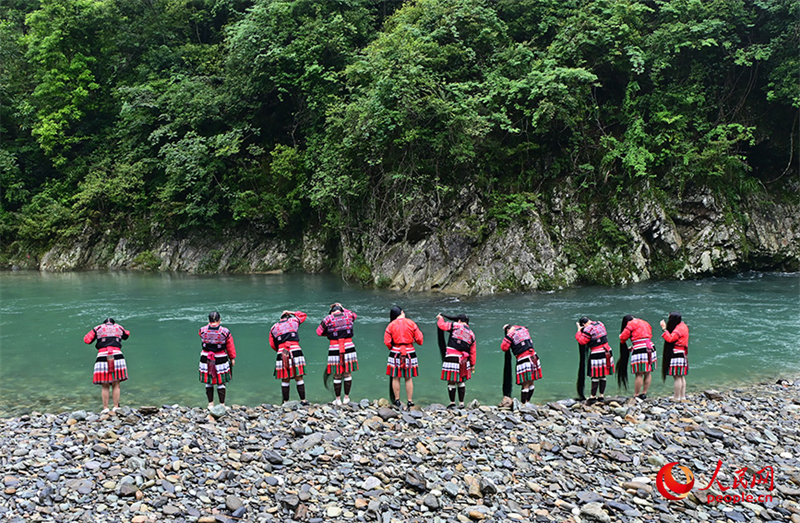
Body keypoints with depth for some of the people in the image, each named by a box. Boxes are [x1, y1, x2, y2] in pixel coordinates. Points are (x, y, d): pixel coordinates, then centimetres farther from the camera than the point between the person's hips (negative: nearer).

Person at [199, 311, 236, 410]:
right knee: (221, 383, 8)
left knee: (208, 383, 15)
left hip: (205, 359, 2)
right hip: (221, 360, -2)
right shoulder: (225, 332, -12)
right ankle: (222, 404, 15)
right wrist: (232, 358, 14)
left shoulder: (202, 331, -8)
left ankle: (210, 404, 24)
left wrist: (210, 324, 24)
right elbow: (230, 347, -1)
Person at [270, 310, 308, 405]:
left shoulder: (274, 328, 17)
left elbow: (272, 344, 16)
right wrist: (291, 313, 36)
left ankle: (285, 402, 8)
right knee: (299, 378, 3)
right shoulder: (294, 321, 14)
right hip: (295, 351, -1)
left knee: (285, 379, 6)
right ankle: (303, 400, 4)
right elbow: (304, 315, 33)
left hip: (282, 353, 1)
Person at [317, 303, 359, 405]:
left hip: (335, 349, -2)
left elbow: (319, 332, 9)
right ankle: (346, 397, 20)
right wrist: (343, 308, 35)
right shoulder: (348, 315, 6)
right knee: (348, 374, 13)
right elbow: (354, 315, 31)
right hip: (348, 348, 2)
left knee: (337, 376, 8)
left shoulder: (328, 319, -1)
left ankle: (338, 399, 15)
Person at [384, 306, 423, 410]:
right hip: (409, 352, 0)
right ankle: (410, 401, 10)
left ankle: (397, 400, 13)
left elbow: (387, 342, -2)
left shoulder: (391, 325, -2)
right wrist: (413, 340, 21)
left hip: (395, 352, 0)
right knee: (409, 378, 6)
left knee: (395, 377, 8)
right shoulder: (411, 323, -2)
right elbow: (419, 339, -1)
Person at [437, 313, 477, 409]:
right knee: (461, 382, 16)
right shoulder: (471, 334, 11)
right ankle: (461, 403, 19)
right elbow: (473, 352, 13)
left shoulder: (455, 326, -4)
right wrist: (472, 364, 22)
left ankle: (452, 403, 9)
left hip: (451, 358, -5)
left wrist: (440, 318, 23)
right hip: (463, 360, 5)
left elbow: (441, 325, 2)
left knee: (451, 381, 3)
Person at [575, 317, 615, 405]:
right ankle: (602, 395, 16)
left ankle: (593, 396, 0)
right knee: (603, 376, 11)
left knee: (595, 376, -3)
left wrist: (579, 330, -3)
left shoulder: (588, 329, -14)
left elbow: (582, 341, -13)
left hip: (596, 354, -8)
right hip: (606, 352, 8)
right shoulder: (600, 324, 8)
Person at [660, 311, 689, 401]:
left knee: (677, 377, -7)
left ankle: (676, 398, -5)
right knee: (681, 377, 13)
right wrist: (666, 328, 15)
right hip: (682, 355, 11)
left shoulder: (679, 328, -14)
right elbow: (672, 338, 20)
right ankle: (682, 397, 17)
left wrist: (664, 329, -17)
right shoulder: (682, 326, 17)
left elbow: (670, 339, -22)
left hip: (677, 355, -10)